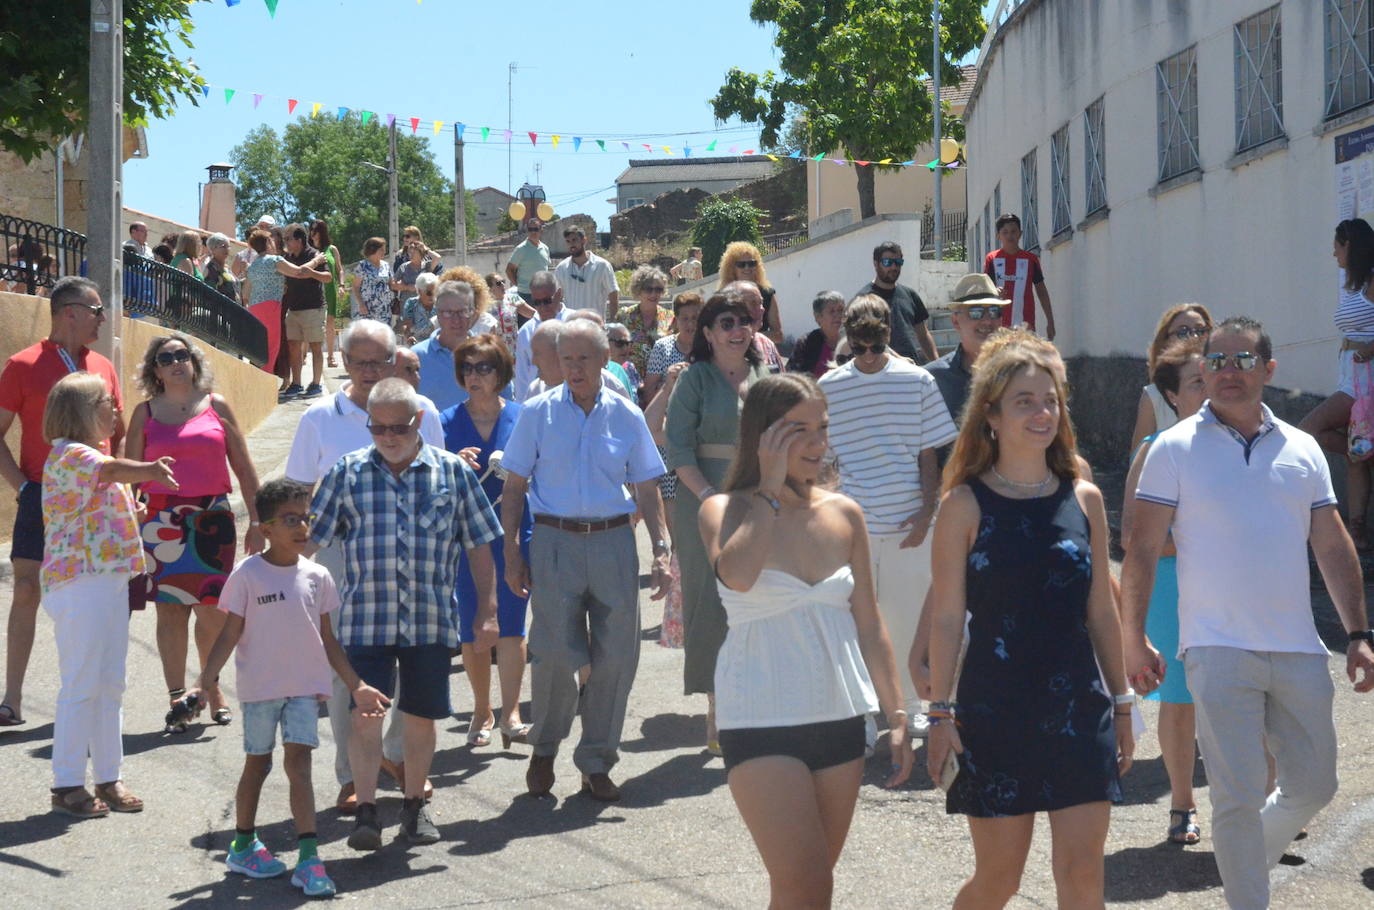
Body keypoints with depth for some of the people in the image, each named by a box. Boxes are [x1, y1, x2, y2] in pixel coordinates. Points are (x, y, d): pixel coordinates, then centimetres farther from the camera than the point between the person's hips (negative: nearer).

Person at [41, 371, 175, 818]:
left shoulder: (91, 454, 19)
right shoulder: (68, 454, -13)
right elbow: (111, 470, -35)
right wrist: (149, 470, -53)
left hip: (110, 578, 10)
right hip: (79, 583, -10)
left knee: (110, 683, 12)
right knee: (81, 684, -4)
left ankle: (108, 777, 19)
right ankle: (67, 785, 3)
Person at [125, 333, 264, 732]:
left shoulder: (216, 406, 7)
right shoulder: (145, 413, 6)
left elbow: (244, 467, 9)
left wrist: (256, 522, 6)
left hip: (212, 518, 0)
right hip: (161, 519, 0)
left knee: (212, 610, -3)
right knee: (170, 609, 1)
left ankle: (212, 687, 20)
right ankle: (177, 698, 10)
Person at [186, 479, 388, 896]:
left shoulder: (316, 576, 2)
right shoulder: (247, 575, -9)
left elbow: (327, 640, 10)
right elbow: (230, 635, -7)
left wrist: (357, 686, 9)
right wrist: (206, 680, -19)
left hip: (305, 688, 2)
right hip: (259, 687, -2)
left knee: (298, 762, -8)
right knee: (258, 764, 12)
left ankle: (309, 857, -11)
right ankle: (243, 844, 30)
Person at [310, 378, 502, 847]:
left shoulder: (453, 472, 4)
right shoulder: (347, 473, 3)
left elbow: (479, 545, 7)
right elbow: (309, 538, 6)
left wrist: (487, 611, 4)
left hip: (431, 619, 1)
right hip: (365, 619, -1)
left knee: (420, 716, 10)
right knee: (365, 715, -7)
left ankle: (414, 805, 26)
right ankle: (366, 812, 0)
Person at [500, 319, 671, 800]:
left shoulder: (626, 415, 7)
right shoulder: (538, 413, 3)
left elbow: (647, 488, 12)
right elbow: (515, 486, 5)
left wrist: (660, 549, 3)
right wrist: (512, 552, -2)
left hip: (613, 542, 2)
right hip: (555, 543, -2)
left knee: (615, 658, 1)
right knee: (555, 655, -8)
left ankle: (596, 763, 15)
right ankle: (544, 749, 17)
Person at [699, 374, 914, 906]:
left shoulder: (844, 515, 7)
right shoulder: (725, 511, -5)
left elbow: (868, 625, 12)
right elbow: (736, 575, -29)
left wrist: (896, 716, 9)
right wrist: (771, 489, -18)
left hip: (840, 721, 5)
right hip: (763, 726, -5)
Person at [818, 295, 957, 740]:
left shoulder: (917, 380, 2)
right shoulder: (830, 387, 1)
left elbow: (928, 453, 5)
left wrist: (926, 512, -5)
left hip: (908, 524, 0)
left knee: (908, 618, 8)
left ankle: (908, 705, 24)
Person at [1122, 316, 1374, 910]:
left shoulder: (1302, 450, 10)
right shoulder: (1174, 449, -1)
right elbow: (1142, 551, -1)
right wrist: (1134, 639, -5)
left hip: (1299, 652, 4)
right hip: (1219, 650, -4)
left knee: (1313, 787, 12)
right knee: (1238, 798, -5)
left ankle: (1247, 857, 38)